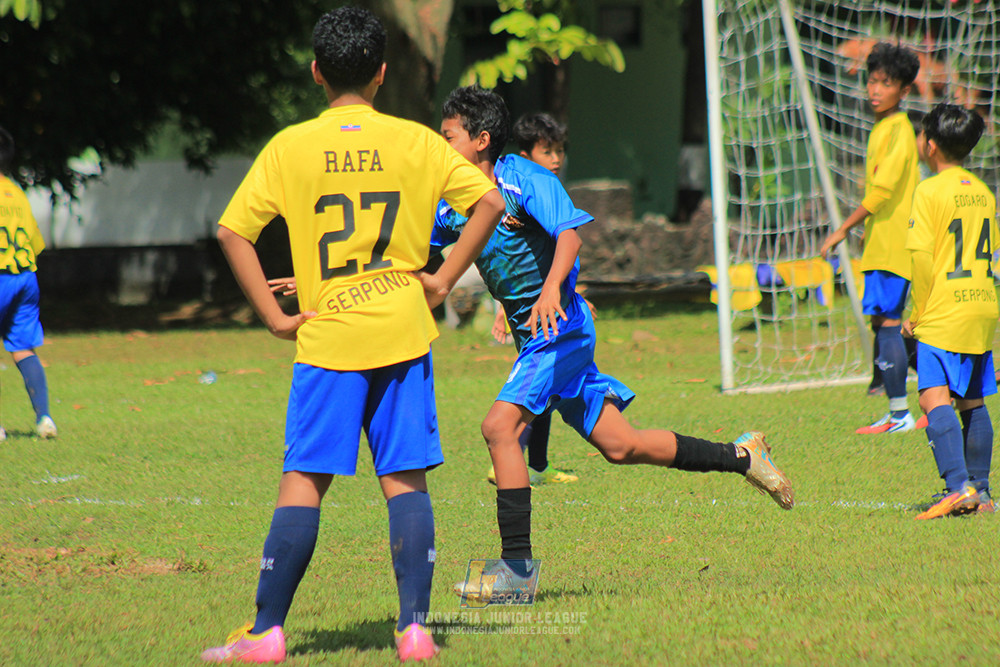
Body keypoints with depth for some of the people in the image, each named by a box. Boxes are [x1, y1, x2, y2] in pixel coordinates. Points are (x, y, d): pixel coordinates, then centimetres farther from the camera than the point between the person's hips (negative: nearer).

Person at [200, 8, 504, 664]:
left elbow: (232, 230, -5)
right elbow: (489, 201, -4)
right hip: (404, 333, 1)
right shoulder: (415, 141, 2)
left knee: (303, 480, 3)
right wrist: (443, 280, 1)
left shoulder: (289, 147, -1)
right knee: (405, 479, 5)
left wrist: (274, 315, 0)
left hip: (327, 338, -1)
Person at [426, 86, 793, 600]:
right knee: (620, 446, 10)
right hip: (536, 336, 8)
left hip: (560, 328, -8)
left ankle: (517, 564, -16)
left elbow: (569, 233, -24)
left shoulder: (525, 180, -12)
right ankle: (741, 456, 25)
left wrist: (551, 288, -40)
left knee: (499, 425, -21)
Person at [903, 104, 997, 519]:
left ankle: (959, 487, -28)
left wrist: (918, 313, -5)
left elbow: (922, 256, -14)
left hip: (944, 311, -8)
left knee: (934, 398, -14)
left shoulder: (930, 192, -9)